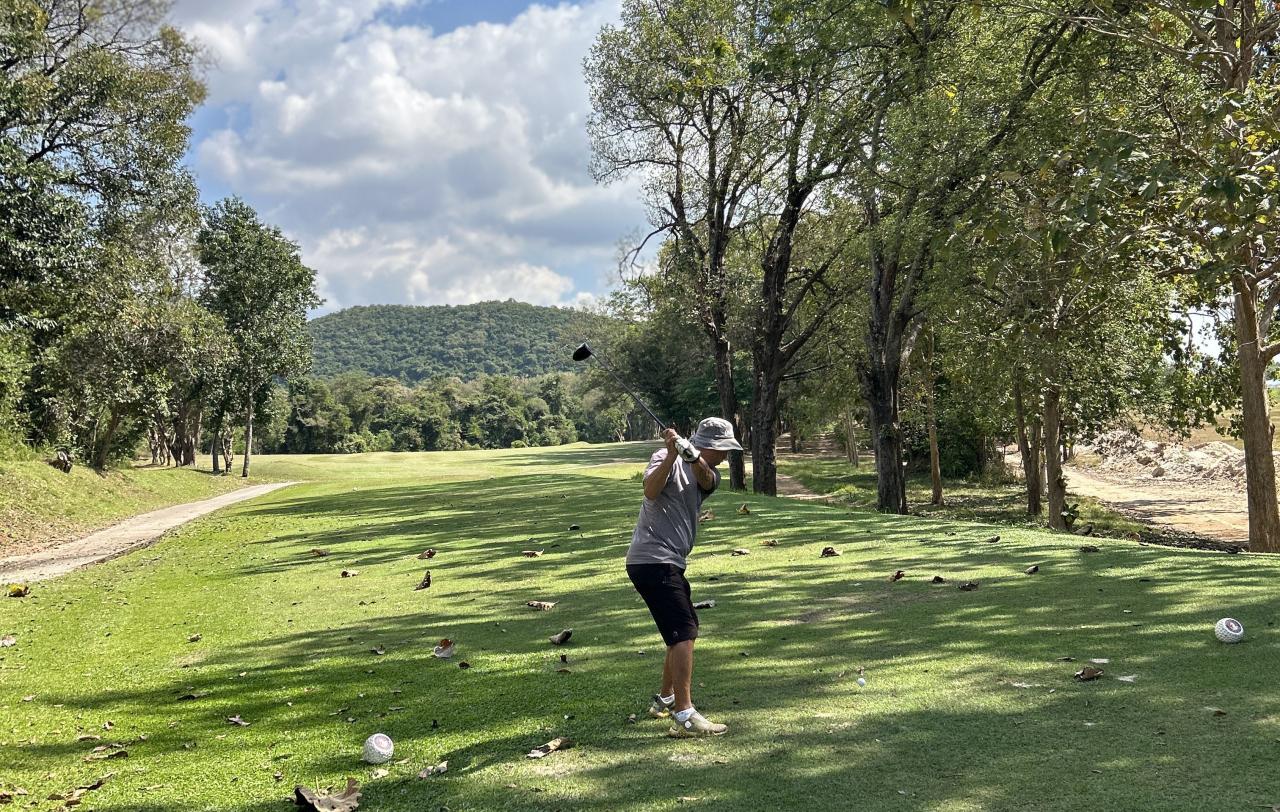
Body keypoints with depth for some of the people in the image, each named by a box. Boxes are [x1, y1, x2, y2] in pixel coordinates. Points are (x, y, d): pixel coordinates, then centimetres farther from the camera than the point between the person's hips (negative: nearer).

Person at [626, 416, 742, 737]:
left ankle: (665, 700, 33)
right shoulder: (665, 459, -6)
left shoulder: (710, 473, 13)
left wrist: (694, 457, -33)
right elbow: (651, 491, -25)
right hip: (652, 560, -9)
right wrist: (672, 455, -35)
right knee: (684, 632, -15)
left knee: (684, 631, 19)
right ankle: (683, 716, -18)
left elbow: (704, 481, -12)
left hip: (670, 563, 9)